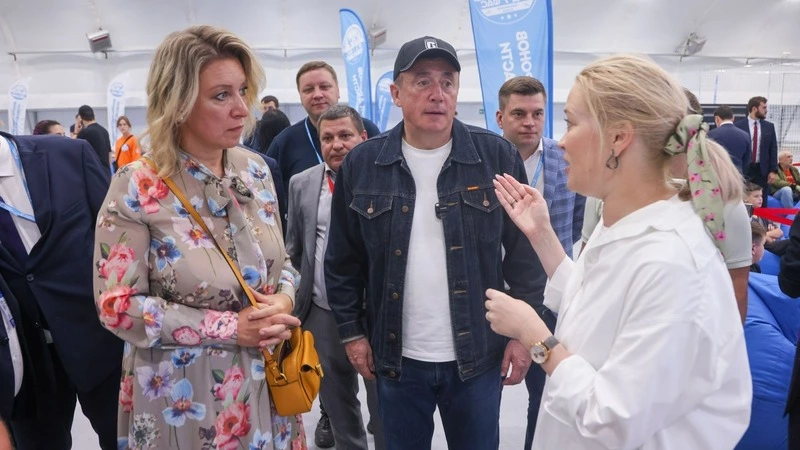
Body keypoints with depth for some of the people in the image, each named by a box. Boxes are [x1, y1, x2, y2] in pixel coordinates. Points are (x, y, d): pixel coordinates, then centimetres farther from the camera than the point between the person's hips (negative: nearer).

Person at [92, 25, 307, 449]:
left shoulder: (254, 170, -1)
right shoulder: (136, 188, -16)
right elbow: (117, 306, -15)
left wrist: (282, 301, -13)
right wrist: (229, 328, -20)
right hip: (184, 397, -4)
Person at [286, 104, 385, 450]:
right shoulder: (302, 183, 4)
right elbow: (294, 248, 12)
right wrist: (298, 295, 9)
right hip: (322, 313, 4)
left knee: (384, 404, 12)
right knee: (337, 403, 20)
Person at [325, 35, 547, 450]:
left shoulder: (497, 156, -7)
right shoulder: (361, 164, -4)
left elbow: (525, 251, -2)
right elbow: (343, 260, 4)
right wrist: (351, 330, 4)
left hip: (478, 354, -1)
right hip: (396, 357, 1)